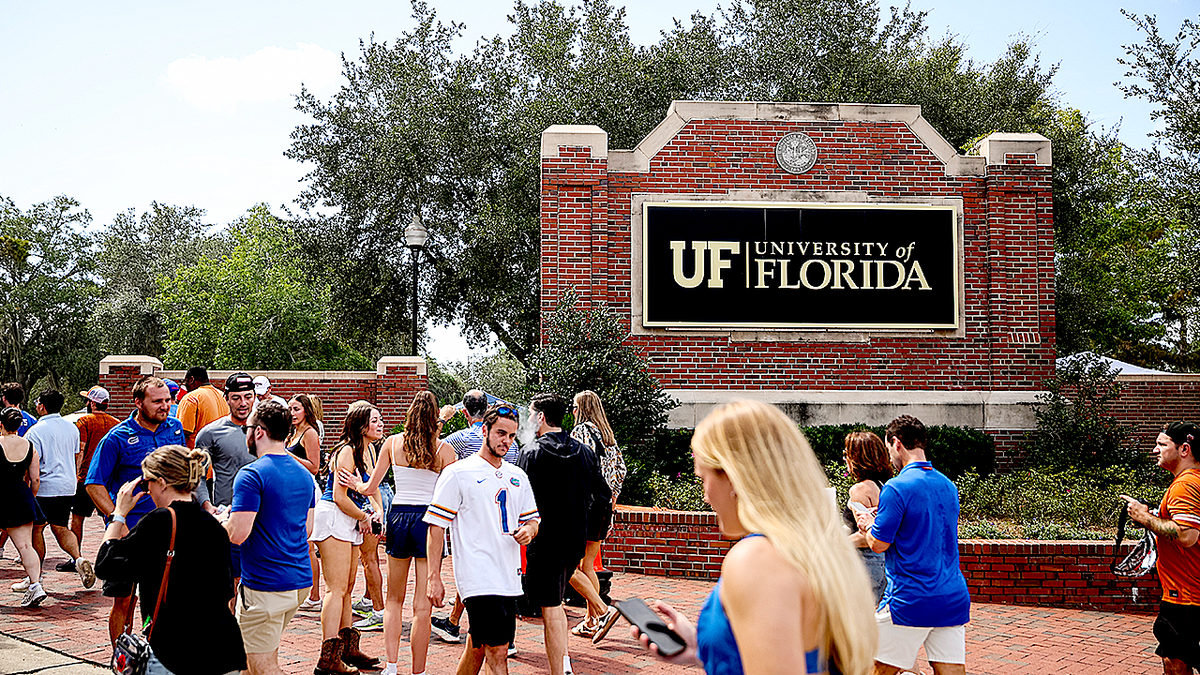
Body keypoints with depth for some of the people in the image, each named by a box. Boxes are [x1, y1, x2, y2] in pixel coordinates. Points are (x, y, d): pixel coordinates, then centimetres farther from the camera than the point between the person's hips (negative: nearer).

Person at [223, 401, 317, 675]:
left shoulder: (251, 475, -15)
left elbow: (237, 534, -20)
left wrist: (222, 519, 1)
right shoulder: (303, 474, 11)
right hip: (300, 580, 8)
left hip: (264, 586, -8)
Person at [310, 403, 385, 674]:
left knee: (346, 588, 15)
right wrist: (364, 517, -7)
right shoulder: (347, 451, -16)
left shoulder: (366, 450, 13)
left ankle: (348, 648, 24)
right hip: (333, 519, -10)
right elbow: (339, 497, -20)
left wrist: (376, 510, 6)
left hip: (350, 522, 10)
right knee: (337, 589, -12)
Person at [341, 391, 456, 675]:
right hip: (428, 518, -2)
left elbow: (371, 487, 8)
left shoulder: (392, 443, 2)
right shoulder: (444, 449, -4)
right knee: (423, 606, 2)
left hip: (398, 516, 2)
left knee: (394, 599, 18)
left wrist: (355, 484, 28)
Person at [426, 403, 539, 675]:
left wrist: (528, 530, -4)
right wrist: (434, 578, -10)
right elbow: (436, 526, -5)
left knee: (478, 647, 14)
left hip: (509, 577, 6)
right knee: (497, 652, -11)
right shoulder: (457, 473, -4)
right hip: (478, 578, -6)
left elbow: (532, 520, 22)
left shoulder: (518, 476, 15)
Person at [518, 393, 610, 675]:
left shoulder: (532, 453, -11)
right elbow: (603, 497, 6)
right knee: (556, 601, 22)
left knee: (550, 609, 1)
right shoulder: (585, 453, 3)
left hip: (545, 541, -6)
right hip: (576, 540, 6)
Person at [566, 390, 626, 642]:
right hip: (604, 503, 8)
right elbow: (620, 468, 16)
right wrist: (612, 498, 19)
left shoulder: (580, 432, -10)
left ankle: (603, 611, -13)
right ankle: (590, 622, 15)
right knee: (587, 566, 14)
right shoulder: (607, 435, 14)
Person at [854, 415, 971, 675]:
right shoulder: (948, 486, 11)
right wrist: (879, 520, 26)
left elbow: (878, 544, -10)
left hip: (911, 601, -7)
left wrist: (869, 524, 12)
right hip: (954, 598, 7)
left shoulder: (896, 488, -12)